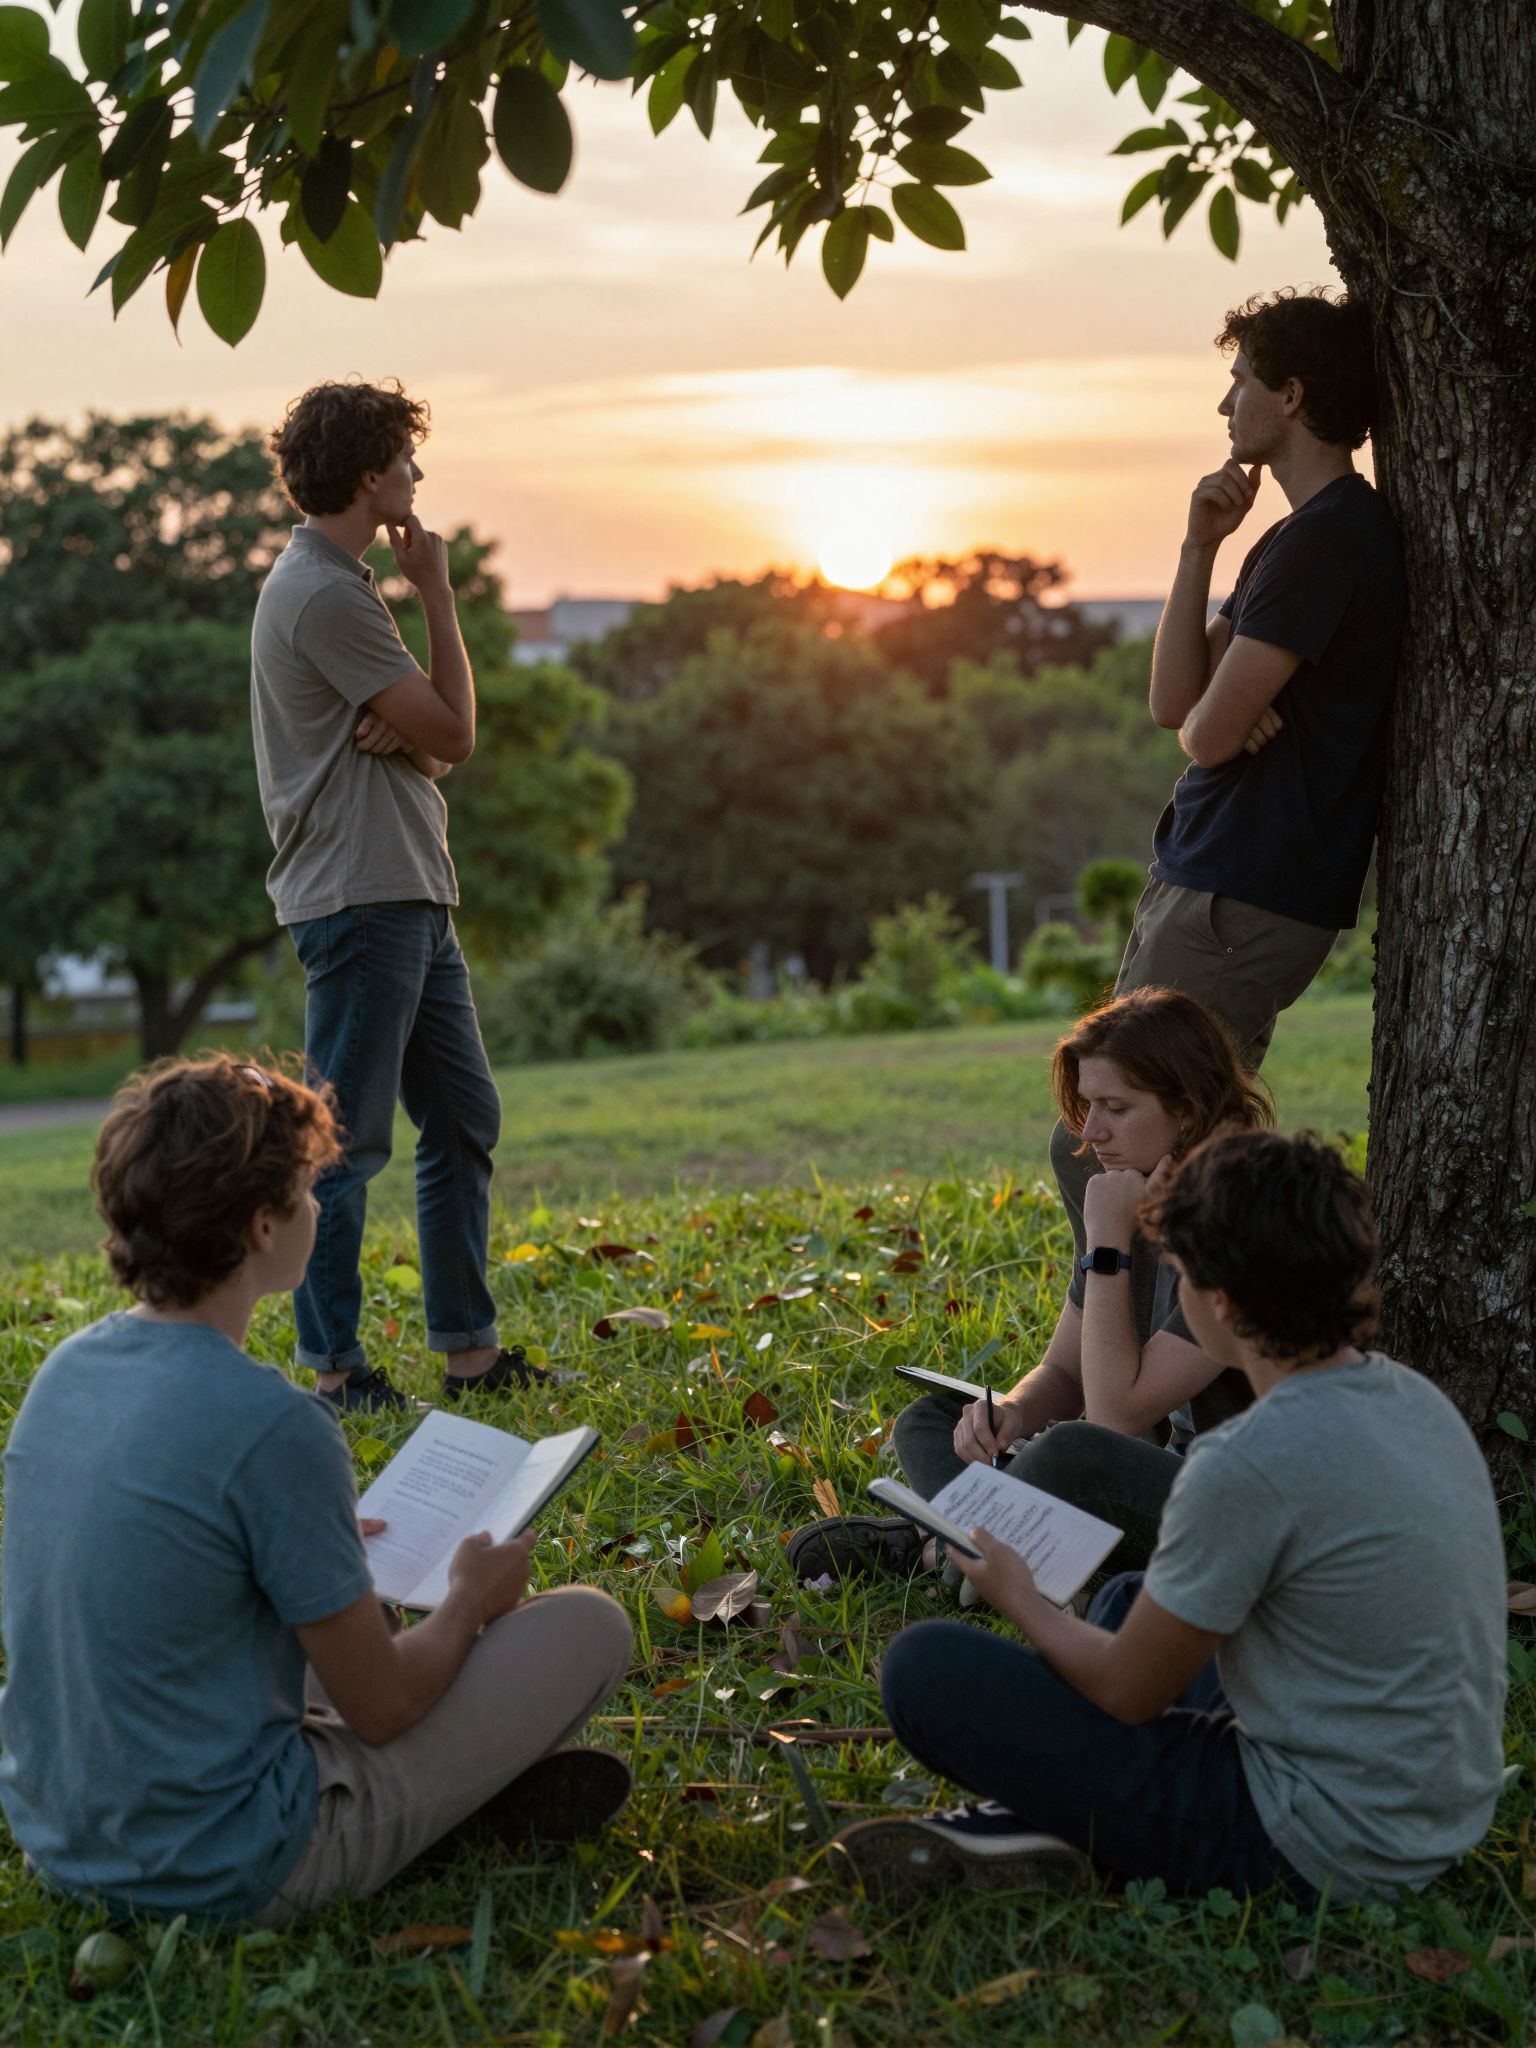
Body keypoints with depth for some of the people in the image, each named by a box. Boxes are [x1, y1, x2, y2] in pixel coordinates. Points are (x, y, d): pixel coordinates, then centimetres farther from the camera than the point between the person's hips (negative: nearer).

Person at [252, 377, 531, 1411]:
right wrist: (438, 589, -2)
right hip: (358, 899, -10)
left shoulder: (339, 583, 19)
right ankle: (333, 1368, 3)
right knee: (349, 1140, -5)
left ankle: (469, 1348, 20)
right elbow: (456, 731, -11)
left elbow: (437, 740, 16)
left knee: (465, 1121, 13)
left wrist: (403, 730, -8)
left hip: (413, 899, 10)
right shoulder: (325, 595, -14)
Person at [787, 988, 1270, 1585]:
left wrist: (1108, 1244, -22)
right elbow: (1063, 1372, 10)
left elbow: (1117, 1415, -24)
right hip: (1177, 1473, 9)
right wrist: (1011, 1413, -13)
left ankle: (929, 1542, -9)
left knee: (1072, 1453, -35)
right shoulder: (1130, 1201, 5)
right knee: (929, 1421, 6)